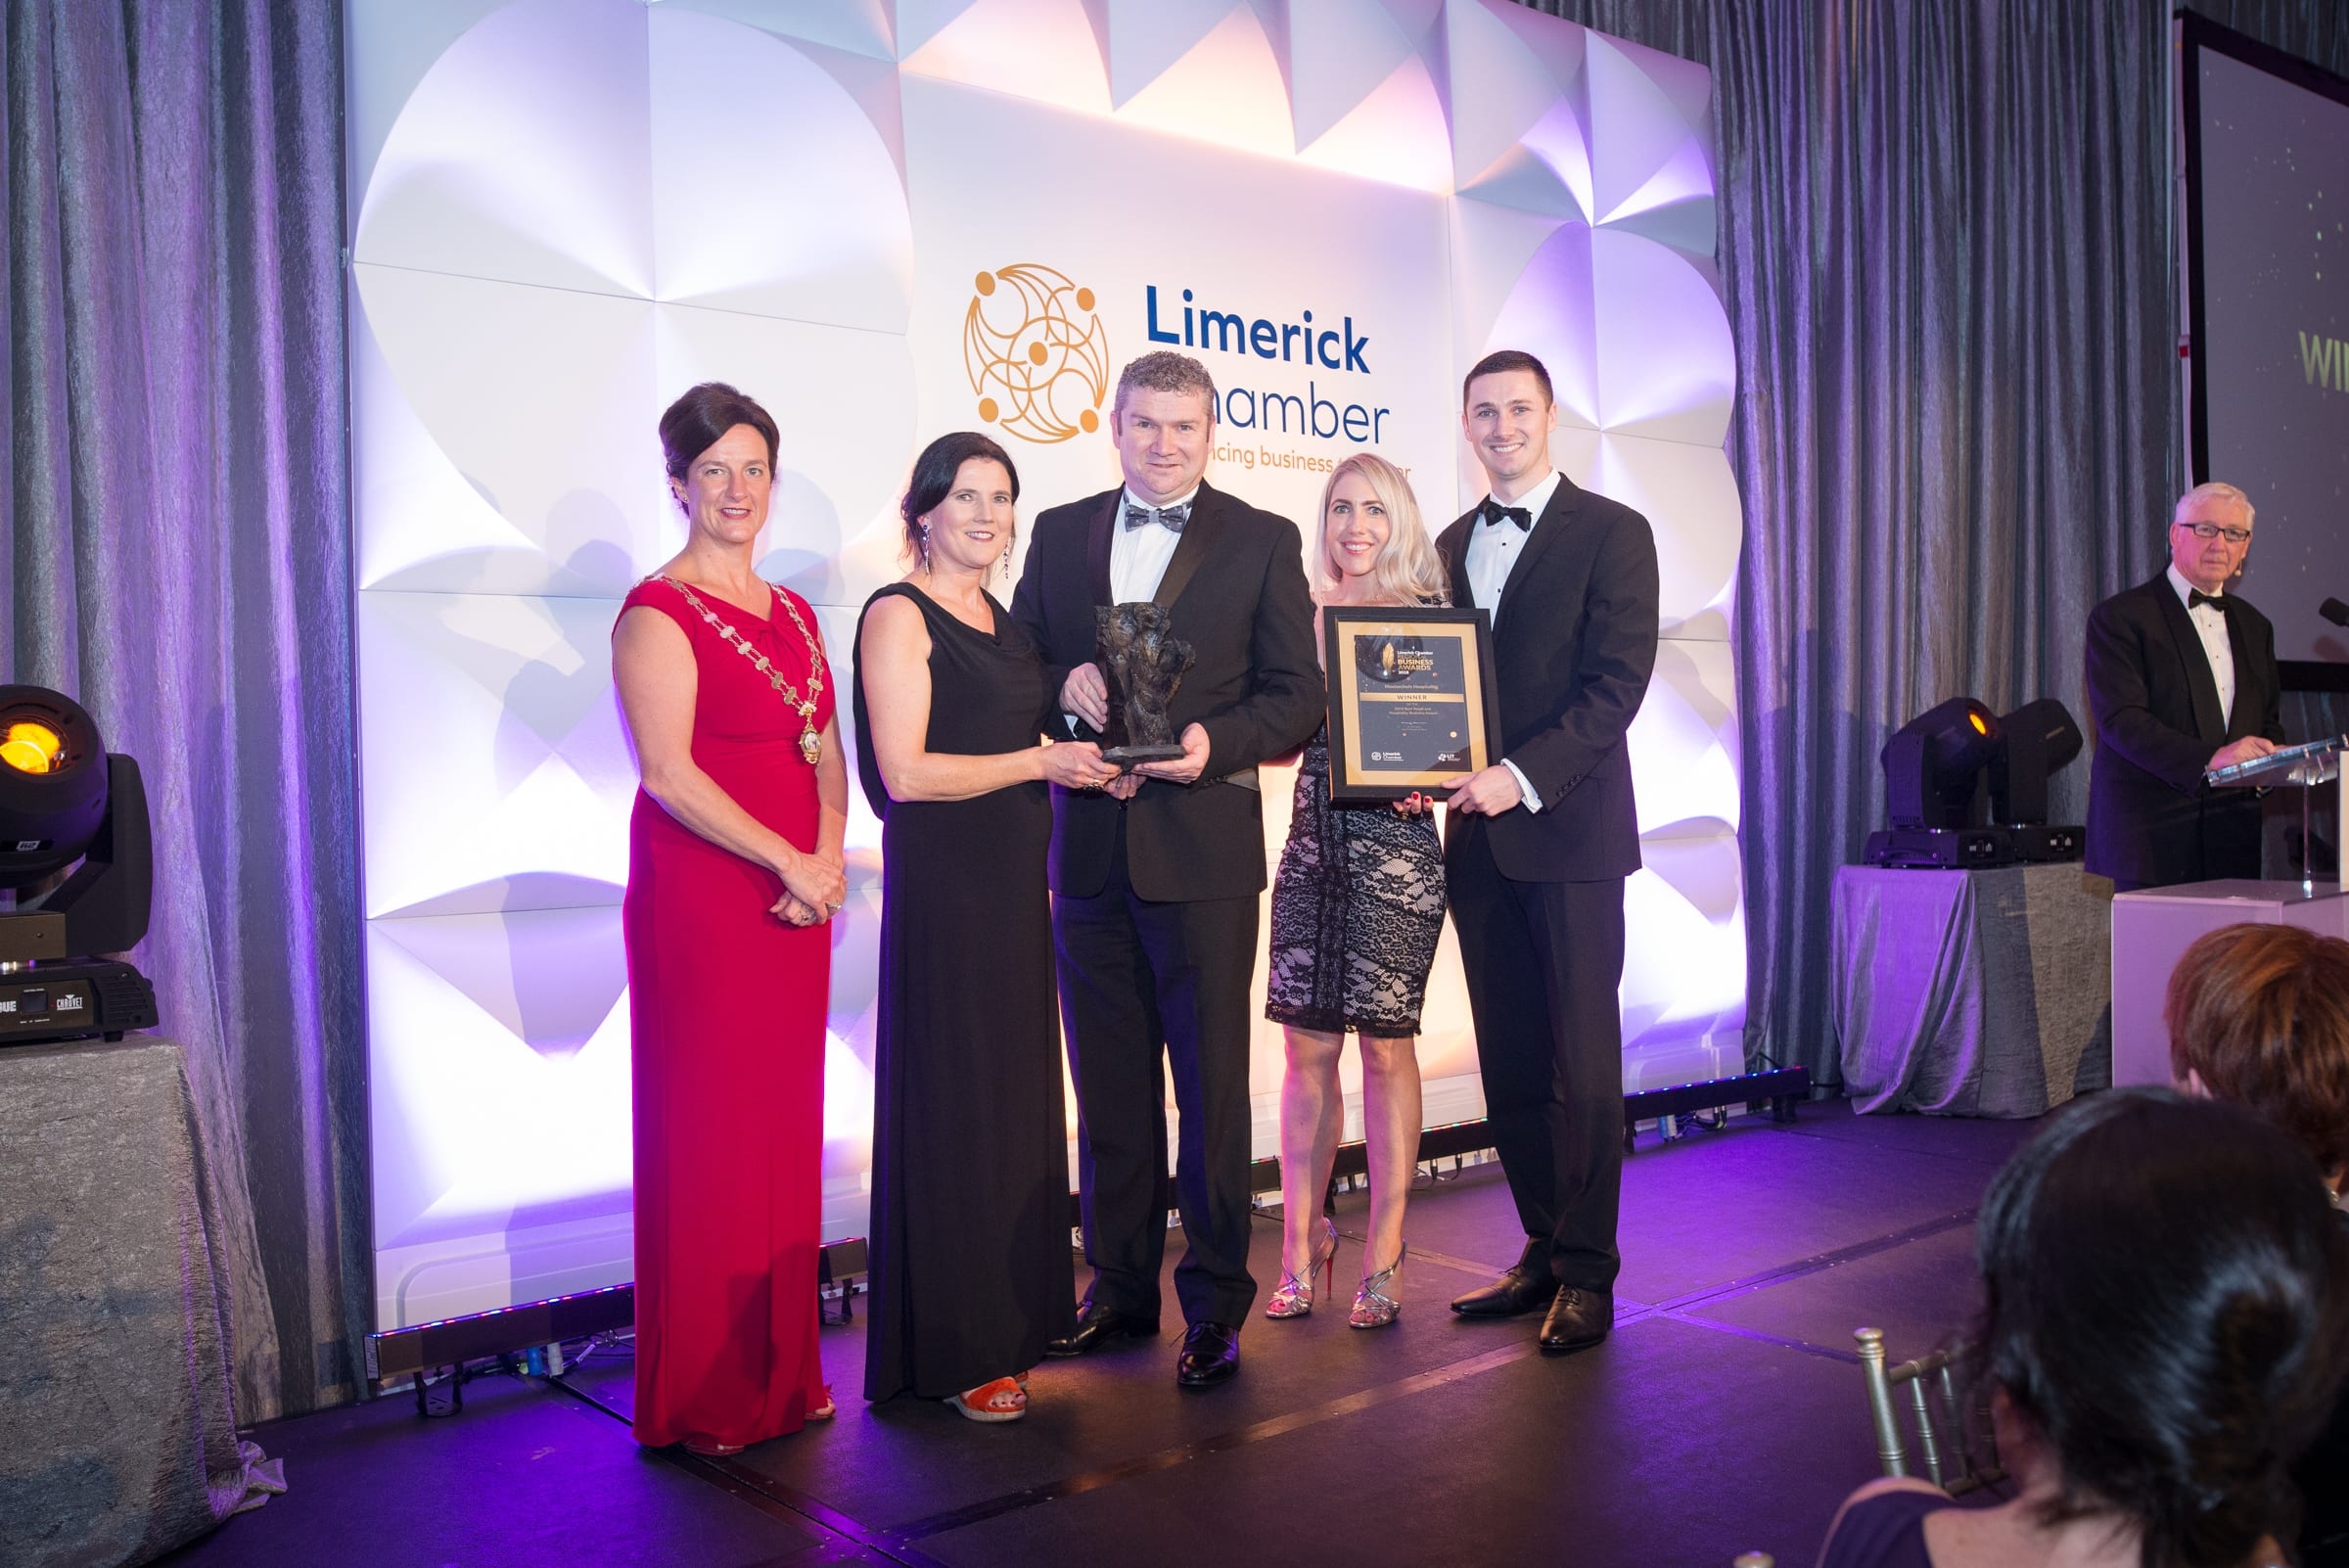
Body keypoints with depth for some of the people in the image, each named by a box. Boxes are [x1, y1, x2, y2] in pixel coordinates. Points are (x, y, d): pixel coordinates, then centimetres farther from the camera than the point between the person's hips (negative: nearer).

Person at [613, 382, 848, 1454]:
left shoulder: (793, 614, 16)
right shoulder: (659, 612, -7)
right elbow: (669, 773, -15)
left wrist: (829, 858, -2)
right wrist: (789, 863, -14)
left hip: (795, 901, 7)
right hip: (699, 902, -7)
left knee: (785, 1130, 10)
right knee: (707, 1135, -1)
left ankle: (782, 1374, 22)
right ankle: (703, 1396, 11)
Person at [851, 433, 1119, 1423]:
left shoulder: (1004, 622, 16)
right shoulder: (898, 616, -7)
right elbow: (904, 772, -15)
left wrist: (1091, 759, 4)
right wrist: (1044, 760, -15)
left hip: (1015, 883, 8)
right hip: (942, 886, -8)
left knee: (1018, 1099, 10)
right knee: (951, 1107, -3)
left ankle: (1011, 1322, 21)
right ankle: (952, 1350, 7)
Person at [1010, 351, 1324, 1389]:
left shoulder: (1262, 542, 3)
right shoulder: (1059, 533, 12)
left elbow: (1298, 693, -1)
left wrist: (1213, 743, -17)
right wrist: (1063, 682, -10)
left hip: (1202, 847, -3)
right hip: (1089, 847, 3)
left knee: (1212, 1085, 2)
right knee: (1109, 1086, 13)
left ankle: (1214, 1303, 14)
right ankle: (1119, 1286, 26)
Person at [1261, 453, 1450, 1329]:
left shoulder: (1428, 615, 1)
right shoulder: (1307, 616, 12)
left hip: (1394, 842, -4)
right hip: (1312, 840, 4)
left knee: (1385, 1044, 1)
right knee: (1307, 1047, 5)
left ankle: (1384, 1256, 12)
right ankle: (1301, 1245, 16)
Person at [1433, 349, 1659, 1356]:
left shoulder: (1612, 532, -2)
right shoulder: (1452, 545, 17)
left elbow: (1618, 680, -10)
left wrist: (1523, 775, -19)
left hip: (1570, 830, -6)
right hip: (1479, 837, 6)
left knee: (1583, 1064, -2)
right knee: (1510, 1065, 9)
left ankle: (1586, 1274, 7)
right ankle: (1544, 1253, 20)